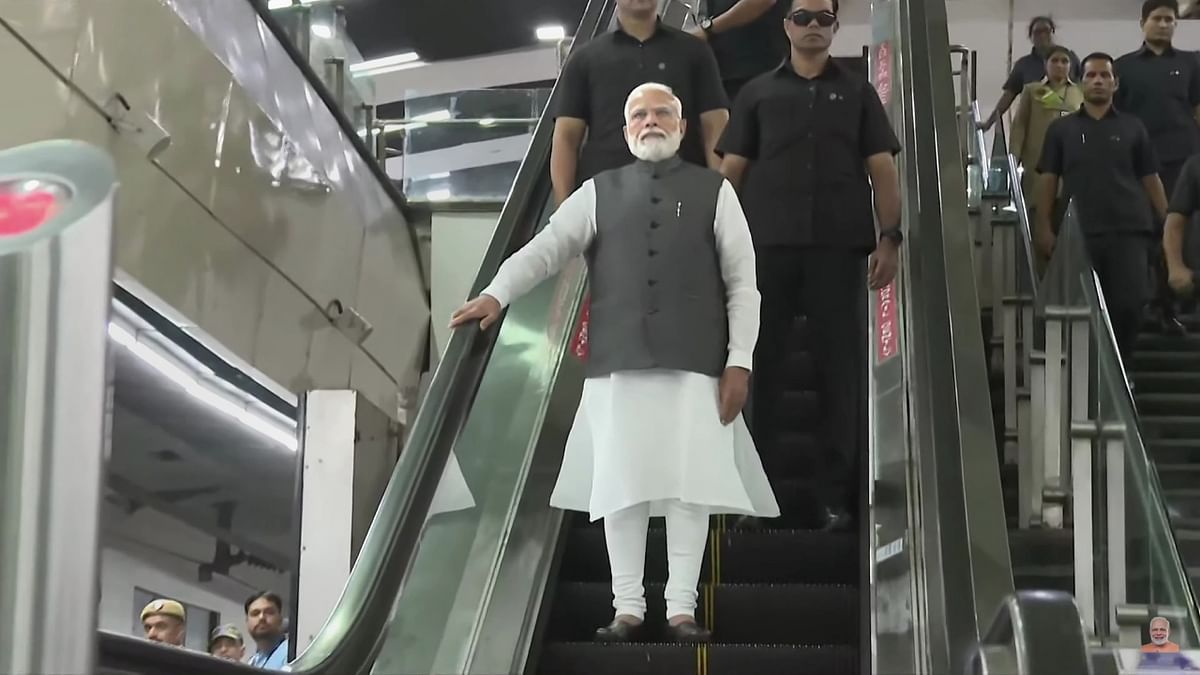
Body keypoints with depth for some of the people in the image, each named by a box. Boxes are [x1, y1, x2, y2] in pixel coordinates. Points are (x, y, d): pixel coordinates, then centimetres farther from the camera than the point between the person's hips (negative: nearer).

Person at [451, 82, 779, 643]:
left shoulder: (715, 192, 9)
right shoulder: (598, 193, 12)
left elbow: (742, 284, 6)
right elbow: (547, 247, 1)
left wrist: (740, 360, -2)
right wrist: (497, 294, -15)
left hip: (693, 364, -1)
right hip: (617, 363, 1)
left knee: (689, 483, -3)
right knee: (620, 485, 1)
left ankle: (681, 607, 4)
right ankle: (627, 606, 9)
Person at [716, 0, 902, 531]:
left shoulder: (857, 93, 13)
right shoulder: (758, 93, 12)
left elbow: (882, 169, 8)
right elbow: (731, 169, 9)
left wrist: (888, 236, -3)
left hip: (839, 245, 0)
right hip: (768, 243, 0)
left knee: (840, 366, 0)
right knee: (761, 361, 1)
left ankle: (835, 492, 5)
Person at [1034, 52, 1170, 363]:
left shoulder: (1132, 128, 10)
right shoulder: (1061, 129, 10)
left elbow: (1150, 179, 10)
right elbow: (1048, 179, 8)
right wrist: (1043, 226, -1)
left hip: (1130, 231, 0)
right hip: (1080, 233, 0)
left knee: (1129, 305, -7)